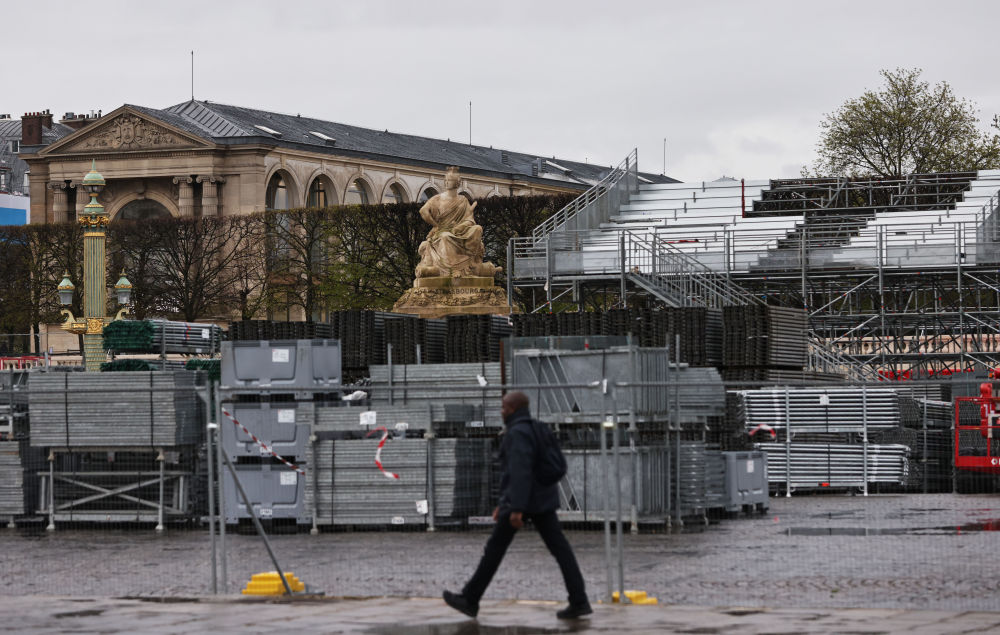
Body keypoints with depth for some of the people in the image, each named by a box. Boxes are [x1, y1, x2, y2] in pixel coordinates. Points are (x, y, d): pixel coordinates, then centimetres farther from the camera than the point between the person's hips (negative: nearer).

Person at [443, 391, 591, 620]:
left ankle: (470, 600, 12)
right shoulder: (534, 429, 17)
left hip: (523, 499, -9)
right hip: (543, 498, 9)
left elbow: (520, 472, -24)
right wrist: (504, 504, 29)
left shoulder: (518, 433, -14)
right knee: (559, 548, 0)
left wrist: (516, 509, -28)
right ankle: (579, 601, -9)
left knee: (495, 548, 3)